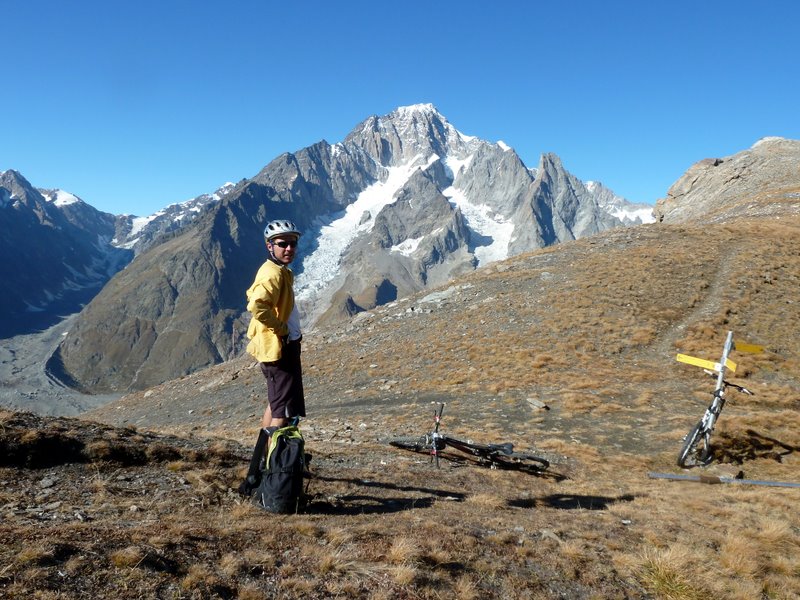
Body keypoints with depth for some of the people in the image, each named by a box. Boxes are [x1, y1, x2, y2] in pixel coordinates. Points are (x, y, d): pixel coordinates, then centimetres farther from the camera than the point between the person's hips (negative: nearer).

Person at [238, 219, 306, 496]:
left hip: (280, 348, 11)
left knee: (276, 405, 25)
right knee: (284, 414, -10)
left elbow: (253, 295, 27)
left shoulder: (278, 271, 13)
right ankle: (254, 478, -8)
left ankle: (264, 464, 41)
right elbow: (257, 306, -36)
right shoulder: (274, 273, -19)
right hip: (280, 349, -11)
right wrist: (281, 329, -22)